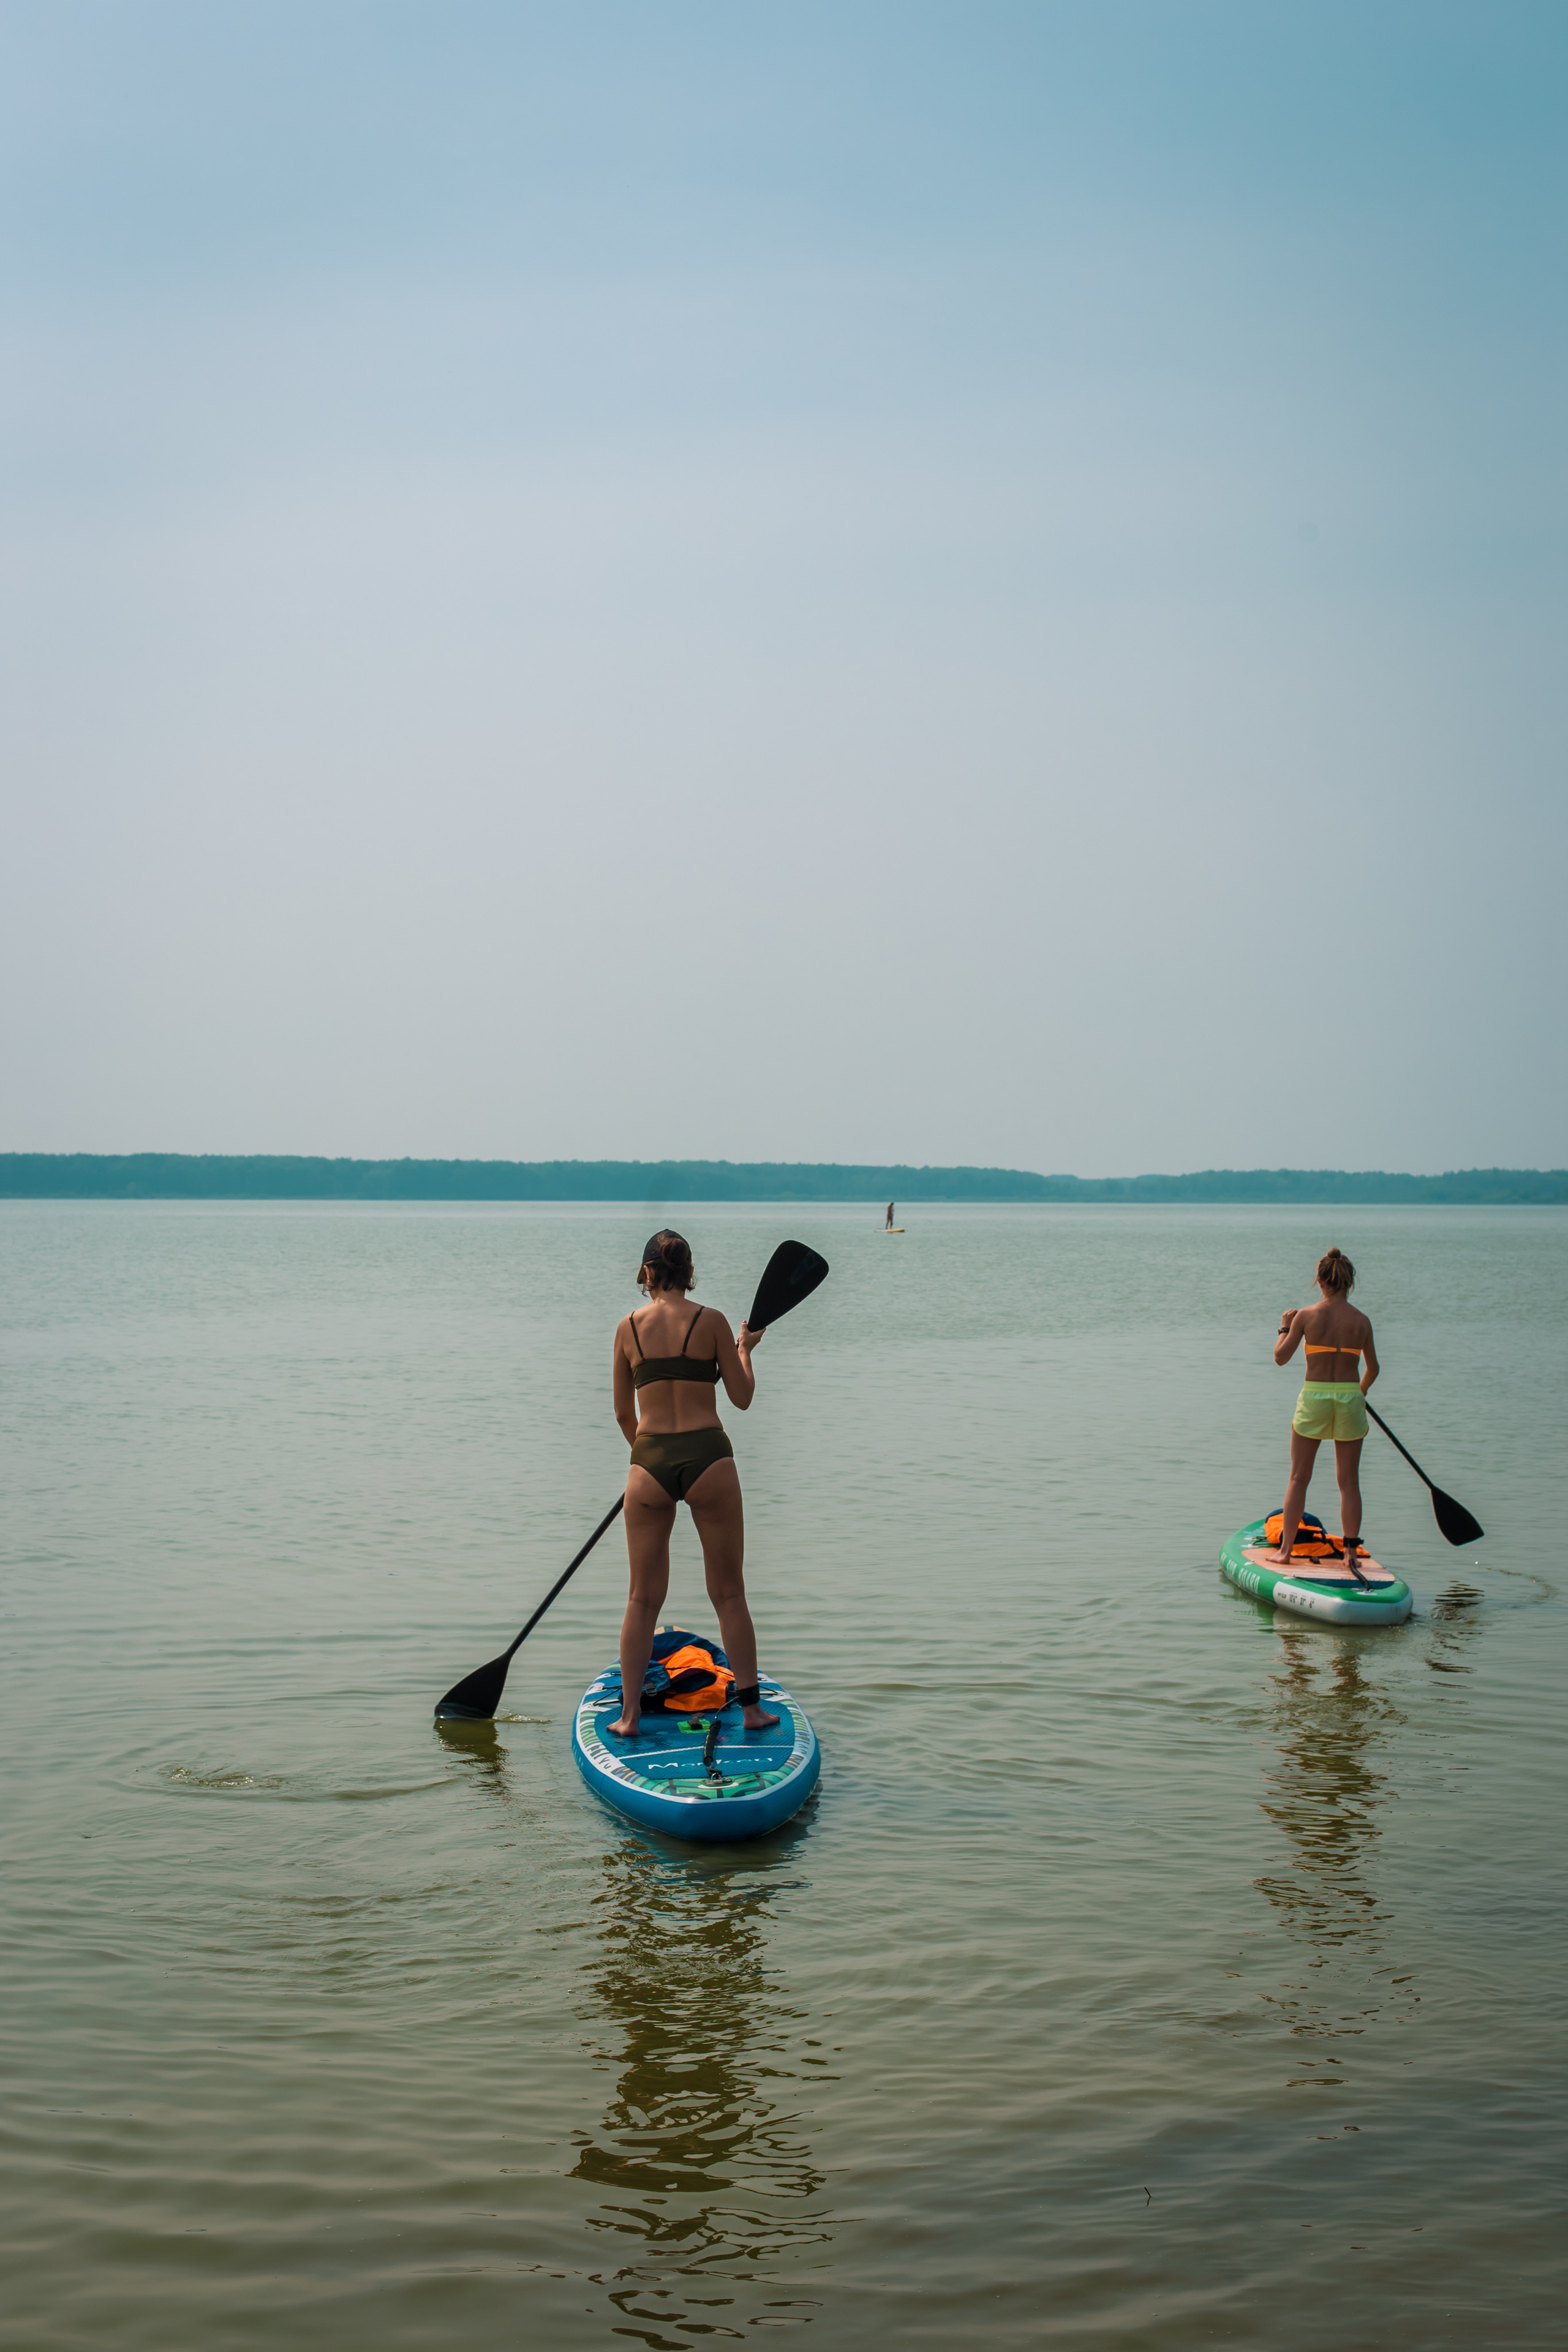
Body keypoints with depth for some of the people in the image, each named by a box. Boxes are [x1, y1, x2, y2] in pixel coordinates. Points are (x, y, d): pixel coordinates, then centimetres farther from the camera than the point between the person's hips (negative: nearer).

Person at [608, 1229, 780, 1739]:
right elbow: (742, 1398, 3)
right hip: (709, 1458, -1)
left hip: (650, 1464, 1)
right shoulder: (711, 1321, -2)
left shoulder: (629, 1327, 4)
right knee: (729, 1592, 9)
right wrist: (745, 1349, 21)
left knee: (644, 1597, 11)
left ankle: (629, 1715, 12)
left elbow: (623, 1413, 12)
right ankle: (750, 1707, 15)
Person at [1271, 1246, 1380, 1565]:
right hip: (1349, 1399, 1)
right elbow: (1373, 1368, 9)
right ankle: (1351, 1551, 5)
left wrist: (1285, 1327, 12)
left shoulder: (1306, 1316, -8)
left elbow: (1281, 1357, -5)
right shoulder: (1362, 1321, -2)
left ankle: (1285, 1548, 11)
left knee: (1299, 1478, 9)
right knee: (1349, 1481, 7)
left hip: (1314, 1399, -1)